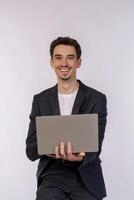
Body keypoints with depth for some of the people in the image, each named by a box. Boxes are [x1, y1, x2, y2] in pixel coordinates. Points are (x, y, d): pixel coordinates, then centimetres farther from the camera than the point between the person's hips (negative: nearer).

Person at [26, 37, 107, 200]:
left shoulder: (97, 99, -2)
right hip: (52, 173, 0)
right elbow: (30, 150, 1)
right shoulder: (40, 100, 4)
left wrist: (79, 158, -29)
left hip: (86, 175, 0)